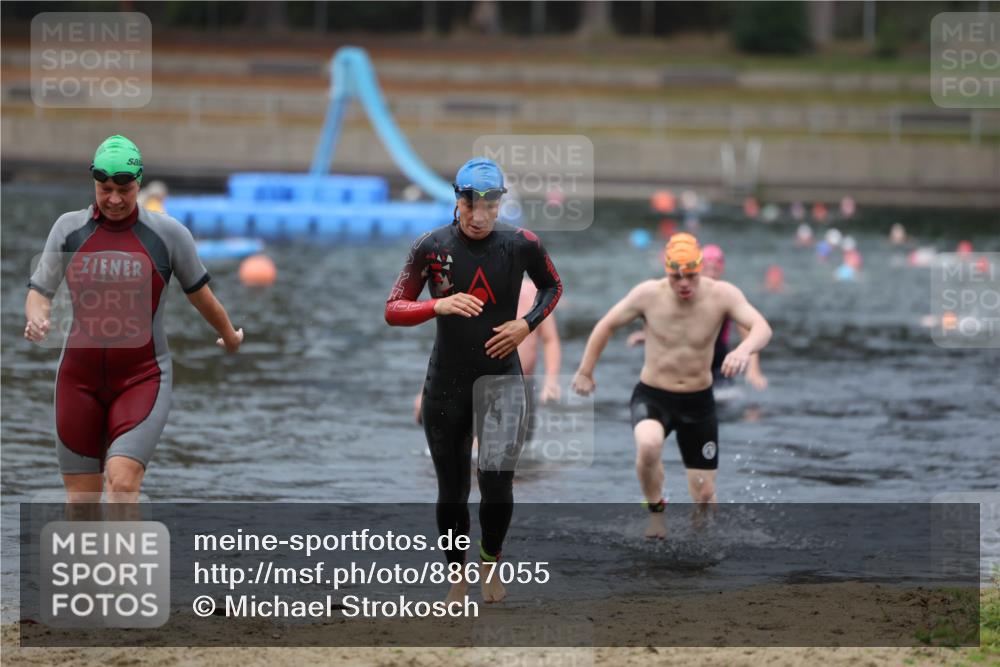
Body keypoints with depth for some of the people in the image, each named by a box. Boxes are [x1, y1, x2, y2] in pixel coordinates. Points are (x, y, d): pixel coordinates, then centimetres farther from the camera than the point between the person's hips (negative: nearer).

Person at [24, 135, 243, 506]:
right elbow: (40, 291, 9)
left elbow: (200, 295, 14)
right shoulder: (69, 228, 4)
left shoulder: (168, 233, -1)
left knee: (122, 481, -22)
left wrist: (229, 338, 28)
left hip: (142, 378, -2)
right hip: (79, 376, 3)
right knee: (81, 500, 3)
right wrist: (37, 320, -13)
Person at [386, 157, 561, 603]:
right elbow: (393, 310, -4)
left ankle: (490, 561, 12)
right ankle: (458, 579, 27)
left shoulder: (521, 244, -5)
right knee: (452, 490, 9)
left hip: (502, 378, -1)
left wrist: (527, 324, -4)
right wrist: (440, 305, -22)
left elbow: (552, 286, 14)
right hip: (447, 382, 1)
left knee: (497, 484, -15)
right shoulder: (431, 247, -5)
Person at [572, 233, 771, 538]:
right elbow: (607, 325, 2)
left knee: (704, 494, 3)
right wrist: (585, 371, 9)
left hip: (699, 401, 1)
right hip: (652, 397, -1)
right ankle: (655, 509, -5)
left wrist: (744, 349, -50)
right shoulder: (648, 294, -13)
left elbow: (762, 328, -27)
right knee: (648, 445, -34)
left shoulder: (722, 295, -15)